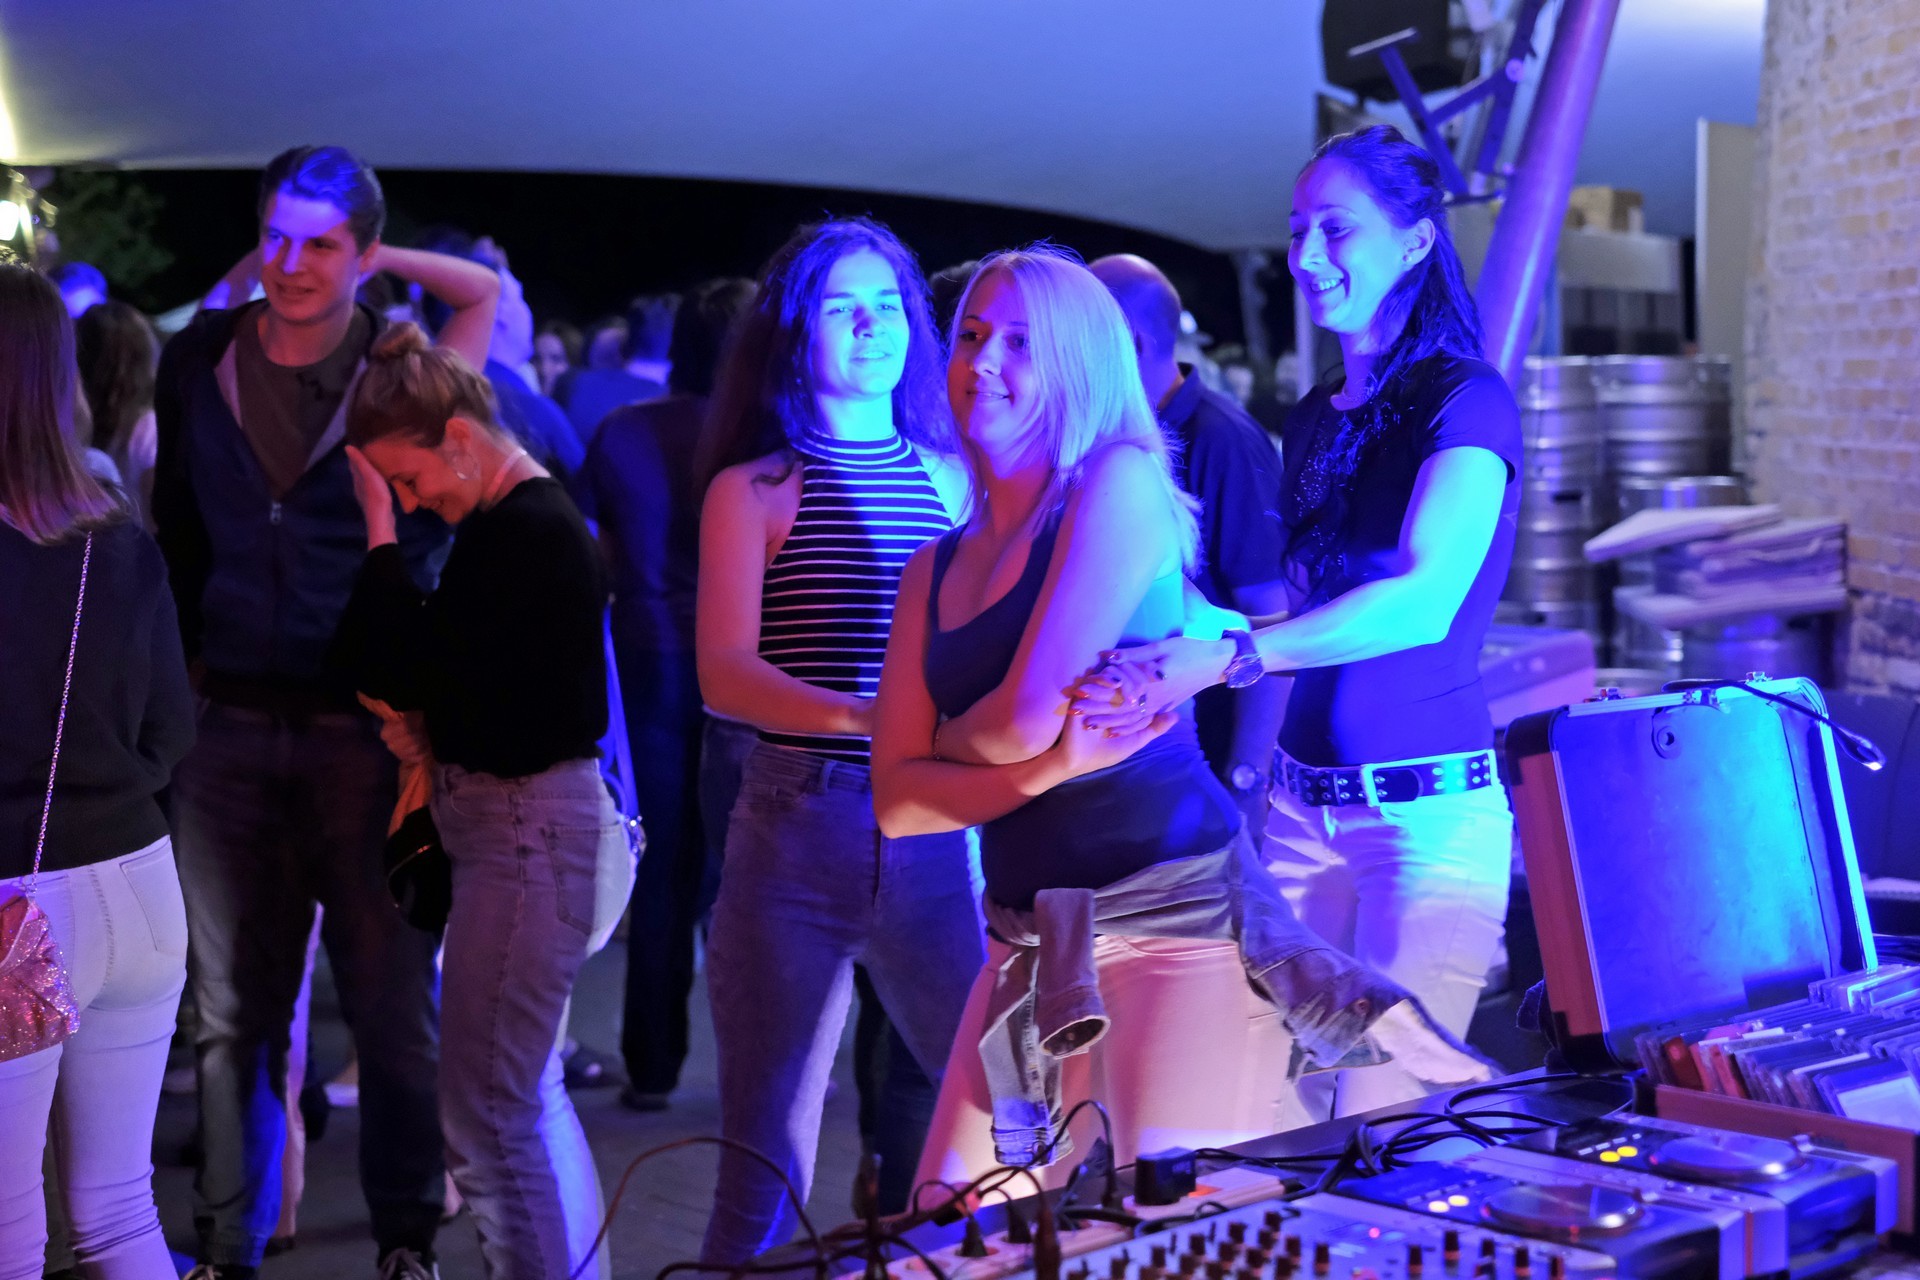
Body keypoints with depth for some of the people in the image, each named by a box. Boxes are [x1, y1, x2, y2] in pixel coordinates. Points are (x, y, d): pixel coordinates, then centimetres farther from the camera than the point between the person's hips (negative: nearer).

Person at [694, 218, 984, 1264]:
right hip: (795, 832, -2)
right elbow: (725, 675, -7)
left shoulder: (953, 479, 12)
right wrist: (867, 715, -22)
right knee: (767, 1154, 2)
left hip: (936, 833, 3)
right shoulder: (754, 489, 4)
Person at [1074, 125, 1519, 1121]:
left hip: (1430, 812, -7)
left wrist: (1226, 657, -31)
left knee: (1384, 1129, -9)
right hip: (1304, 807, 7)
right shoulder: (1314, 420, 15)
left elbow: (1426, 597, -23)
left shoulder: (1464, 400, -8)